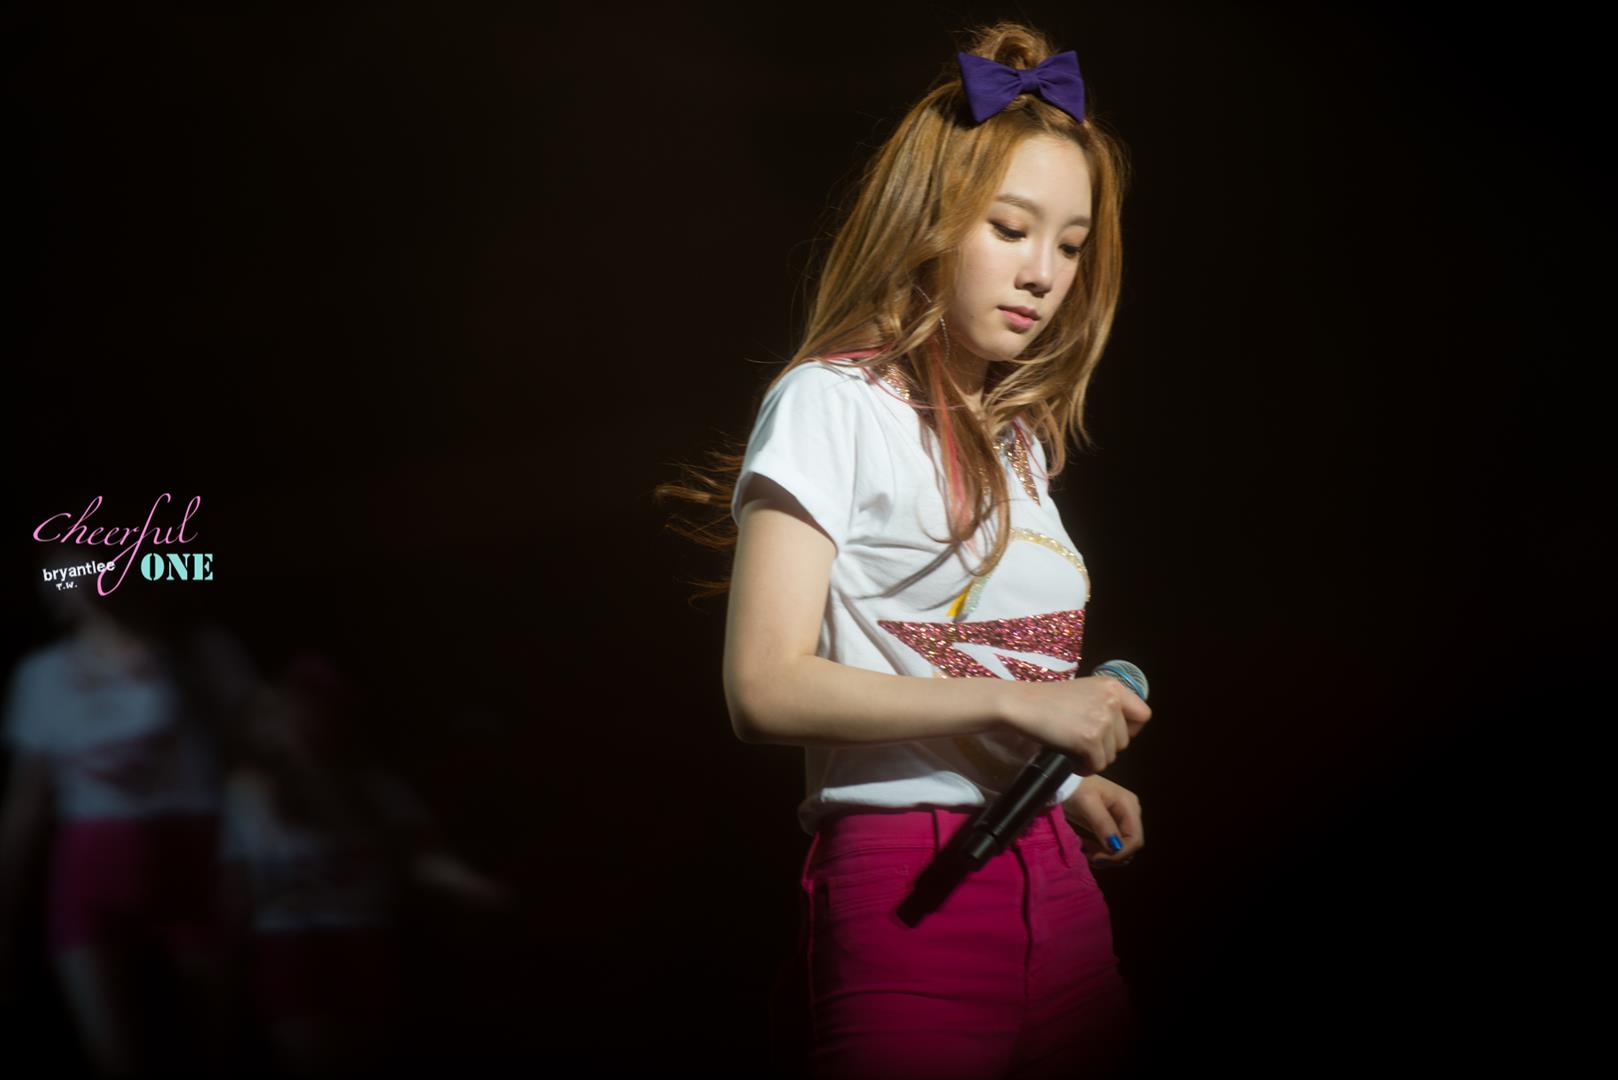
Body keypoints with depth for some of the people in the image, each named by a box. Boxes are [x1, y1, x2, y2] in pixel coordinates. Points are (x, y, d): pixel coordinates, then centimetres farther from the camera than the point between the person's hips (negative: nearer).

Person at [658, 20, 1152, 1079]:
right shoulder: (832, 403, -4)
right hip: (911, 886, -7)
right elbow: (766, 689, -14)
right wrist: (1017, 706, -15)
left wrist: (1065, 779, 3)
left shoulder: (1018, 436, 19)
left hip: (1058, 879, 7)